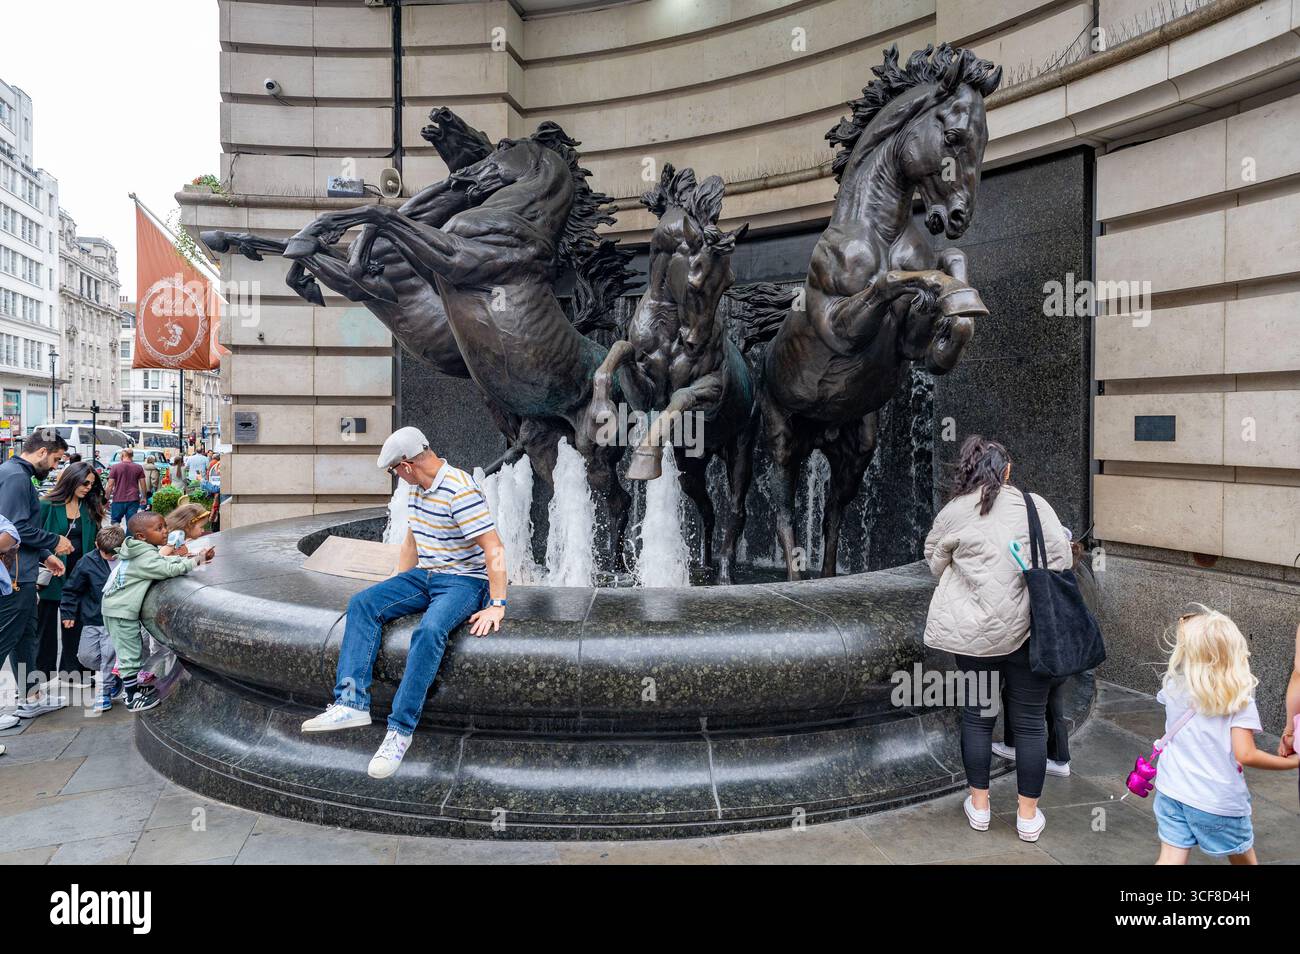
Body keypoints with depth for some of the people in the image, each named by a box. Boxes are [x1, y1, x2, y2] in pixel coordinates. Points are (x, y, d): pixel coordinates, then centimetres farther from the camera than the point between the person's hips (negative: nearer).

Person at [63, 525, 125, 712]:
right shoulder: (88, 562, -5)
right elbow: (72, 589, 5)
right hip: (92, 618, 3)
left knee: (110, 652, -14)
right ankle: (114, 676, 27)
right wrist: (68, 613, 7)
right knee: (86, 655, 2)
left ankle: (104, 693, 1)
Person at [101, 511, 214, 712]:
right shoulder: (145, 556, -22)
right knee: (130, 654, -1)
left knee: (131, 650, 20)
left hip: (115, 606, 10)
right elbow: (169, 569, -30)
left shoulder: (139, 550, 7)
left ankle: (134, 687, 32)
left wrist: (179, 557, 0)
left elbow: (159, 561, 16)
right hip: (121, 611, -10)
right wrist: (198, 560, -24)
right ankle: (133, 698, 7)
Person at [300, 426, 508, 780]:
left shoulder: (460, 490, -21)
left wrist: (497, 606, -27)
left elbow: (494, 550, -24)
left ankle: (400, 729, -28)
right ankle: (352, 703, -17)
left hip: (464, 581, -9)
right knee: (362, 603, -9)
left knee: (429, 630, -35)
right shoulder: (417, 489, 9)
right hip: (423, 576, 9)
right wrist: (395, 585, 20)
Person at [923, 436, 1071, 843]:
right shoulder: (1034, 505, -5)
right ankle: (1028, 815, 21)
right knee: (1030, 721, 11)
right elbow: (1061, 560, -4)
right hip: (1030, 628, -1)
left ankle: (979, 805, 26)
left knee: (977, 714, 15)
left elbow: (934, 561, 10)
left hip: (974, 632, 1)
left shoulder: (953, 512, -2)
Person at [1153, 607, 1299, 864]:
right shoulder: (1240, 700, -16)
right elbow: (1245, 755, -21)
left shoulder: (1174, 687, -6)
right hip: (1218, 801, -2)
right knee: (1243, 859, 23)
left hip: (1172, 791, 2)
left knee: (1171, 858, 5)